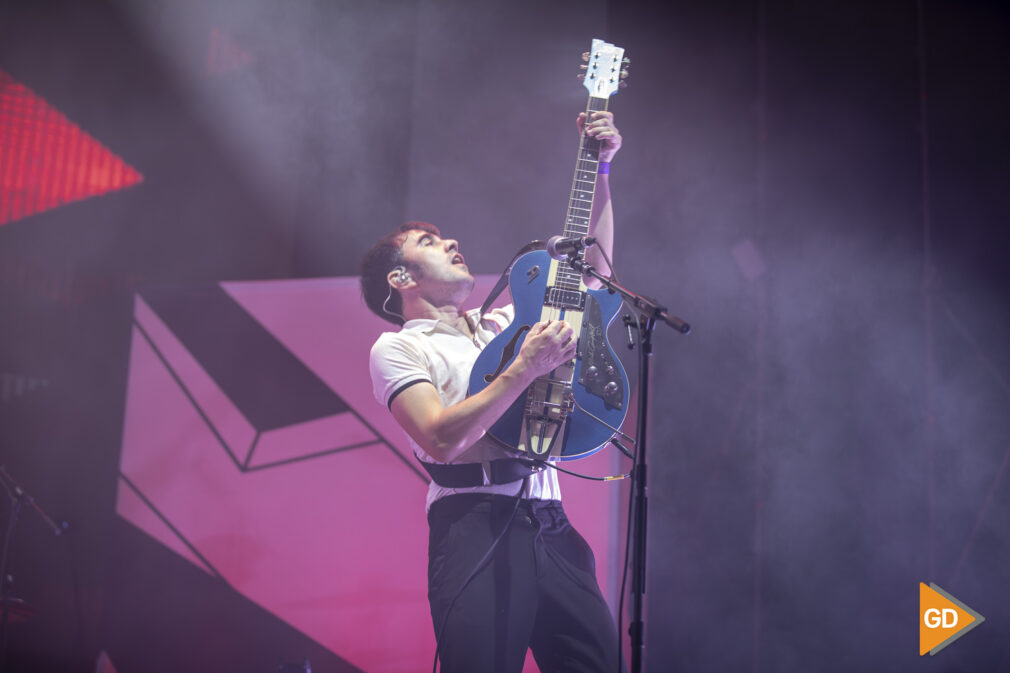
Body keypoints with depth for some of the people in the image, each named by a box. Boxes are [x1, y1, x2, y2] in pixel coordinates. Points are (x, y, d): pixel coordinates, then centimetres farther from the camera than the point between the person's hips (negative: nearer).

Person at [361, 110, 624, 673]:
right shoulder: (397, 348, 6)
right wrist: (527, 368, -12)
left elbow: (592, 273, 26)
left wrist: (599, 169, 19)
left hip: (552, 527, 6)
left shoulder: (504, 324, 26)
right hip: (478, 528, -6)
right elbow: (442, 439, -10)